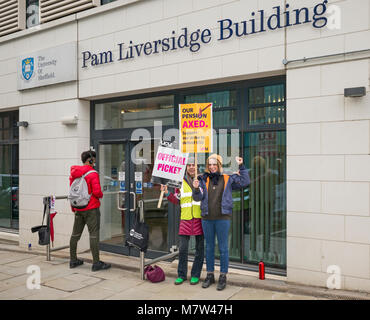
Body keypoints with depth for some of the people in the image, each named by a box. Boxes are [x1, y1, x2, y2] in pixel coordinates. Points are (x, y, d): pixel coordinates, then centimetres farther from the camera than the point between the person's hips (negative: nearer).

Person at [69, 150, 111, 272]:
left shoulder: (73, 173, 8)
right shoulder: (93, 174, -14)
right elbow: (97, 192, -21)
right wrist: (101, 195, 2)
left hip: (78, 208, 7)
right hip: (91, 208, -7)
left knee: (75, 234, 14)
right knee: (94, 234, -3)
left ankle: (73, 260, 25)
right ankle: (96, 263, 0)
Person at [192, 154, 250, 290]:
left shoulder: (228, 179, 4)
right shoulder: (204, 179, 7)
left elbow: (245, 181, 5)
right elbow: (198, 197, 1)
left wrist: (241, 166, 0)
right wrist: (196, 189, -19)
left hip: (222, 218, -2)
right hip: (207, 218, 2)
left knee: (223, 248, 4)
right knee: (209, 247, 13)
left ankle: (223, 276, 16)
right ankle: (210, 275, 25)